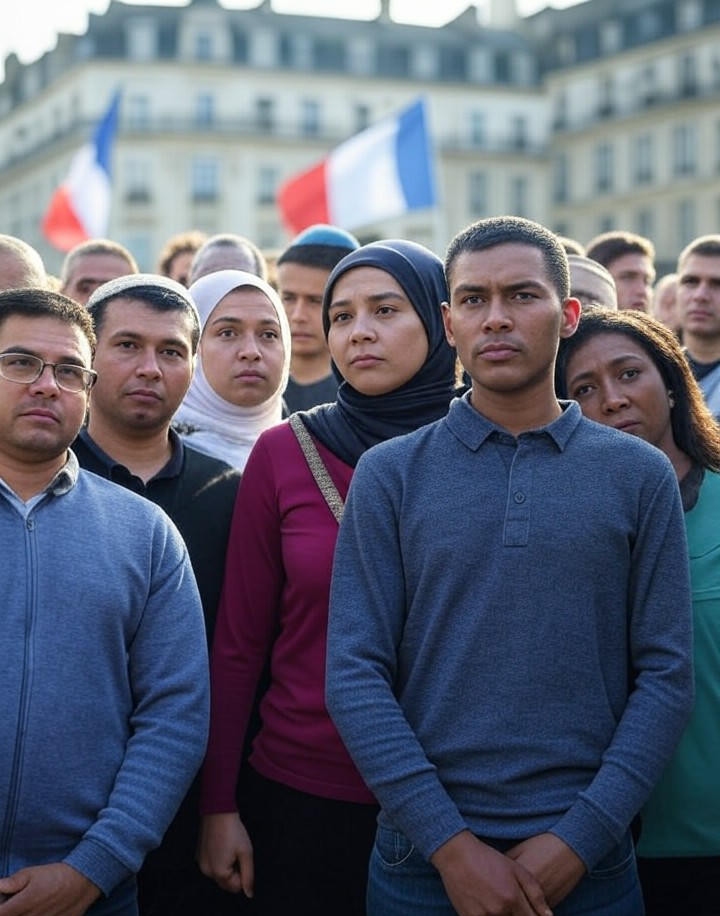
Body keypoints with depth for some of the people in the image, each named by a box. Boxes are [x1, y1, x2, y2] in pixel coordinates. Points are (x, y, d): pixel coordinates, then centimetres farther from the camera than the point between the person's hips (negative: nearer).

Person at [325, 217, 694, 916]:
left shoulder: (639, 476, 1)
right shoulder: (389, 474, 0)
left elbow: (665, 675, -2)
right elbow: (355, 674, -5)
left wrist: (579, 840, -11)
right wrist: (452, 843, -12)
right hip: (424, 856, 0)